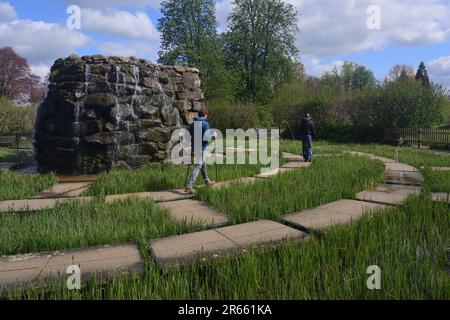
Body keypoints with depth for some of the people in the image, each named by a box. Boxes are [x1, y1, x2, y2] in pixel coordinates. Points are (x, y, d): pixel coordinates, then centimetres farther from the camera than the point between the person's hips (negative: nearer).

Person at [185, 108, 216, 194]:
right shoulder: (205, 124, -12)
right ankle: (189, 187, -11)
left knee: (203, 164, 24)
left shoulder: (192, 124, 7)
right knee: (197, 167, -6)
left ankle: (207, 181, 40)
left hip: (194, 148, 7)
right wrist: (214, 136, -1)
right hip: (202, 148, -7)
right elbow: (206, 137, -19)